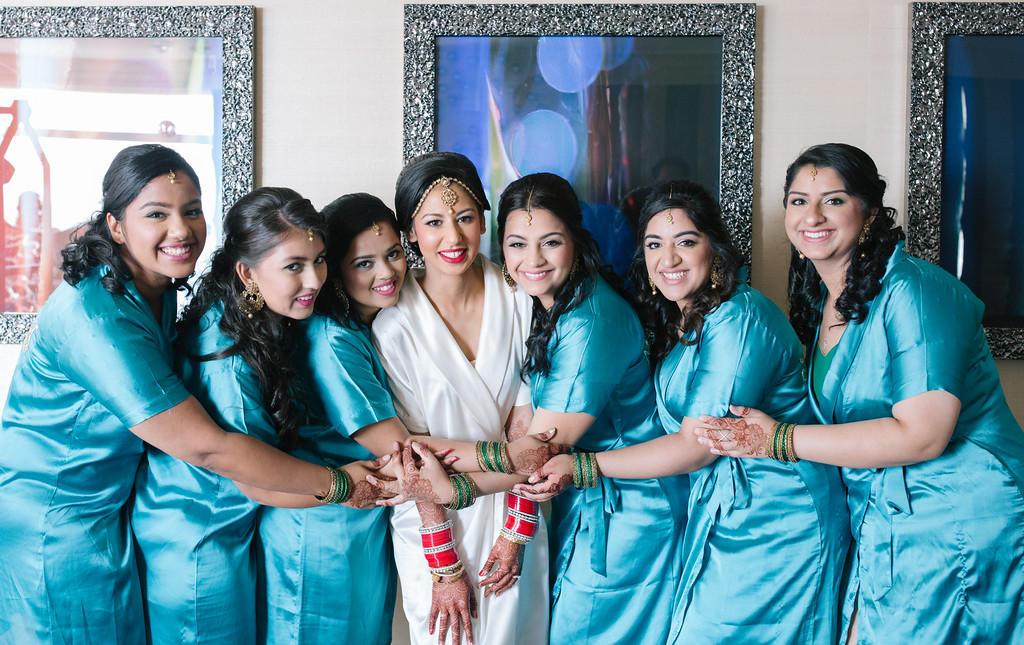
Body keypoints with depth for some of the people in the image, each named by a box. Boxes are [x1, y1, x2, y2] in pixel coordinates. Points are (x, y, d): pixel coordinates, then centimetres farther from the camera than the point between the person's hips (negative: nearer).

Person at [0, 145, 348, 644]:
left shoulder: (159, 293, 1)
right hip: (52, 528, -8)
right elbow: (205, 447, -29)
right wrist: (336, 483, -22)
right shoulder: (93, 316, -28)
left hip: (110, 513, 8)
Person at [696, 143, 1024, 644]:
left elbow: (921, 435, -24)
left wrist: (782, 440, -22)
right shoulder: (822, 301, 8)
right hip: (879, 524, 7)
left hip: (957, 528, -7)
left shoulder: (913, 292, -18)